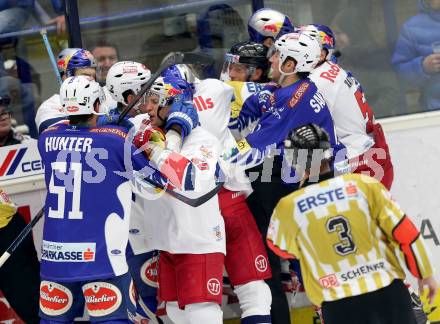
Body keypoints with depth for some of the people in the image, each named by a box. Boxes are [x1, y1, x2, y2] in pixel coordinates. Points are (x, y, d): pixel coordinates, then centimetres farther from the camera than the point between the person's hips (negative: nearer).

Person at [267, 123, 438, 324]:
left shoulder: (289, 207, -4)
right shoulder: (363, 184, -3)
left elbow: (280, 247, 17)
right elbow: (405, 233, 1)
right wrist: (425, 273, 15)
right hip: (388, 293, 1)